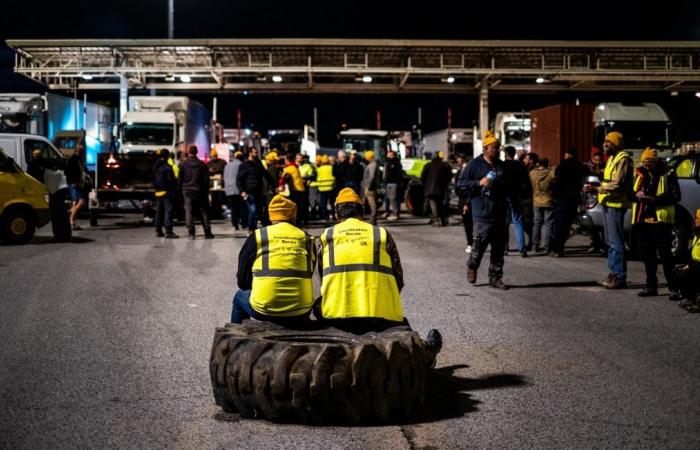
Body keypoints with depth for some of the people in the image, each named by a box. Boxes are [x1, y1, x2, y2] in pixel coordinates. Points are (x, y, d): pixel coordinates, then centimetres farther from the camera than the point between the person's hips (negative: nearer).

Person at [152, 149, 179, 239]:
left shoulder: (155, 167, 10)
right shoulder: (167, 167, -14)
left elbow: (153, 180, 16)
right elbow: (171, 180, -12)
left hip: (158, 192, 8)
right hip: (166, 191, -8)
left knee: (159, 211, 13)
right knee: (168, 211, -8)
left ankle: (158, 230, 17)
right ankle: (168, 231, -14)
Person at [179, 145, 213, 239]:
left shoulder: (184, 165, -2)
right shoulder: (202, 164, -1)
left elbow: (180, 179, 0)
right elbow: (206, 179, 1)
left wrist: (181, 189, 11)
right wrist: (206, 191, 7)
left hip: (187, 192, -1)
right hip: (200, 191, 1)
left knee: (189, 212, -1)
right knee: (204, 212, 8)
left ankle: (191, 232, -11)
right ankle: (207, 232, 6)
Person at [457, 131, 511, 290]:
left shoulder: (501, 166, 15)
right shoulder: (475, 164, -2)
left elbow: (508, 186, 30)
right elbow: (461, 183, -5)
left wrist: (508, 192, 13)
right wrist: (479, 183, -16)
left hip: (500, 214, 6)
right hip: (483, 214, -6)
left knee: (499, 248, 5)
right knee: (480, 244, -5)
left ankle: (495, 277, 14)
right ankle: (472, 267, 23)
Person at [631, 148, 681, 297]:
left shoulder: (668, 175, -2)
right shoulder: (640, 174, 13)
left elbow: (675, 196, -9)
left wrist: (654, 199, -18)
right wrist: (636, 194, -7)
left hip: (660, 219, -5)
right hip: (642, 219, 5)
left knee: (665, 254, -5)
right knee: (647, 254, 9)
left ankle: (674, 287, 2)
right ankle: (651, 286, 17)